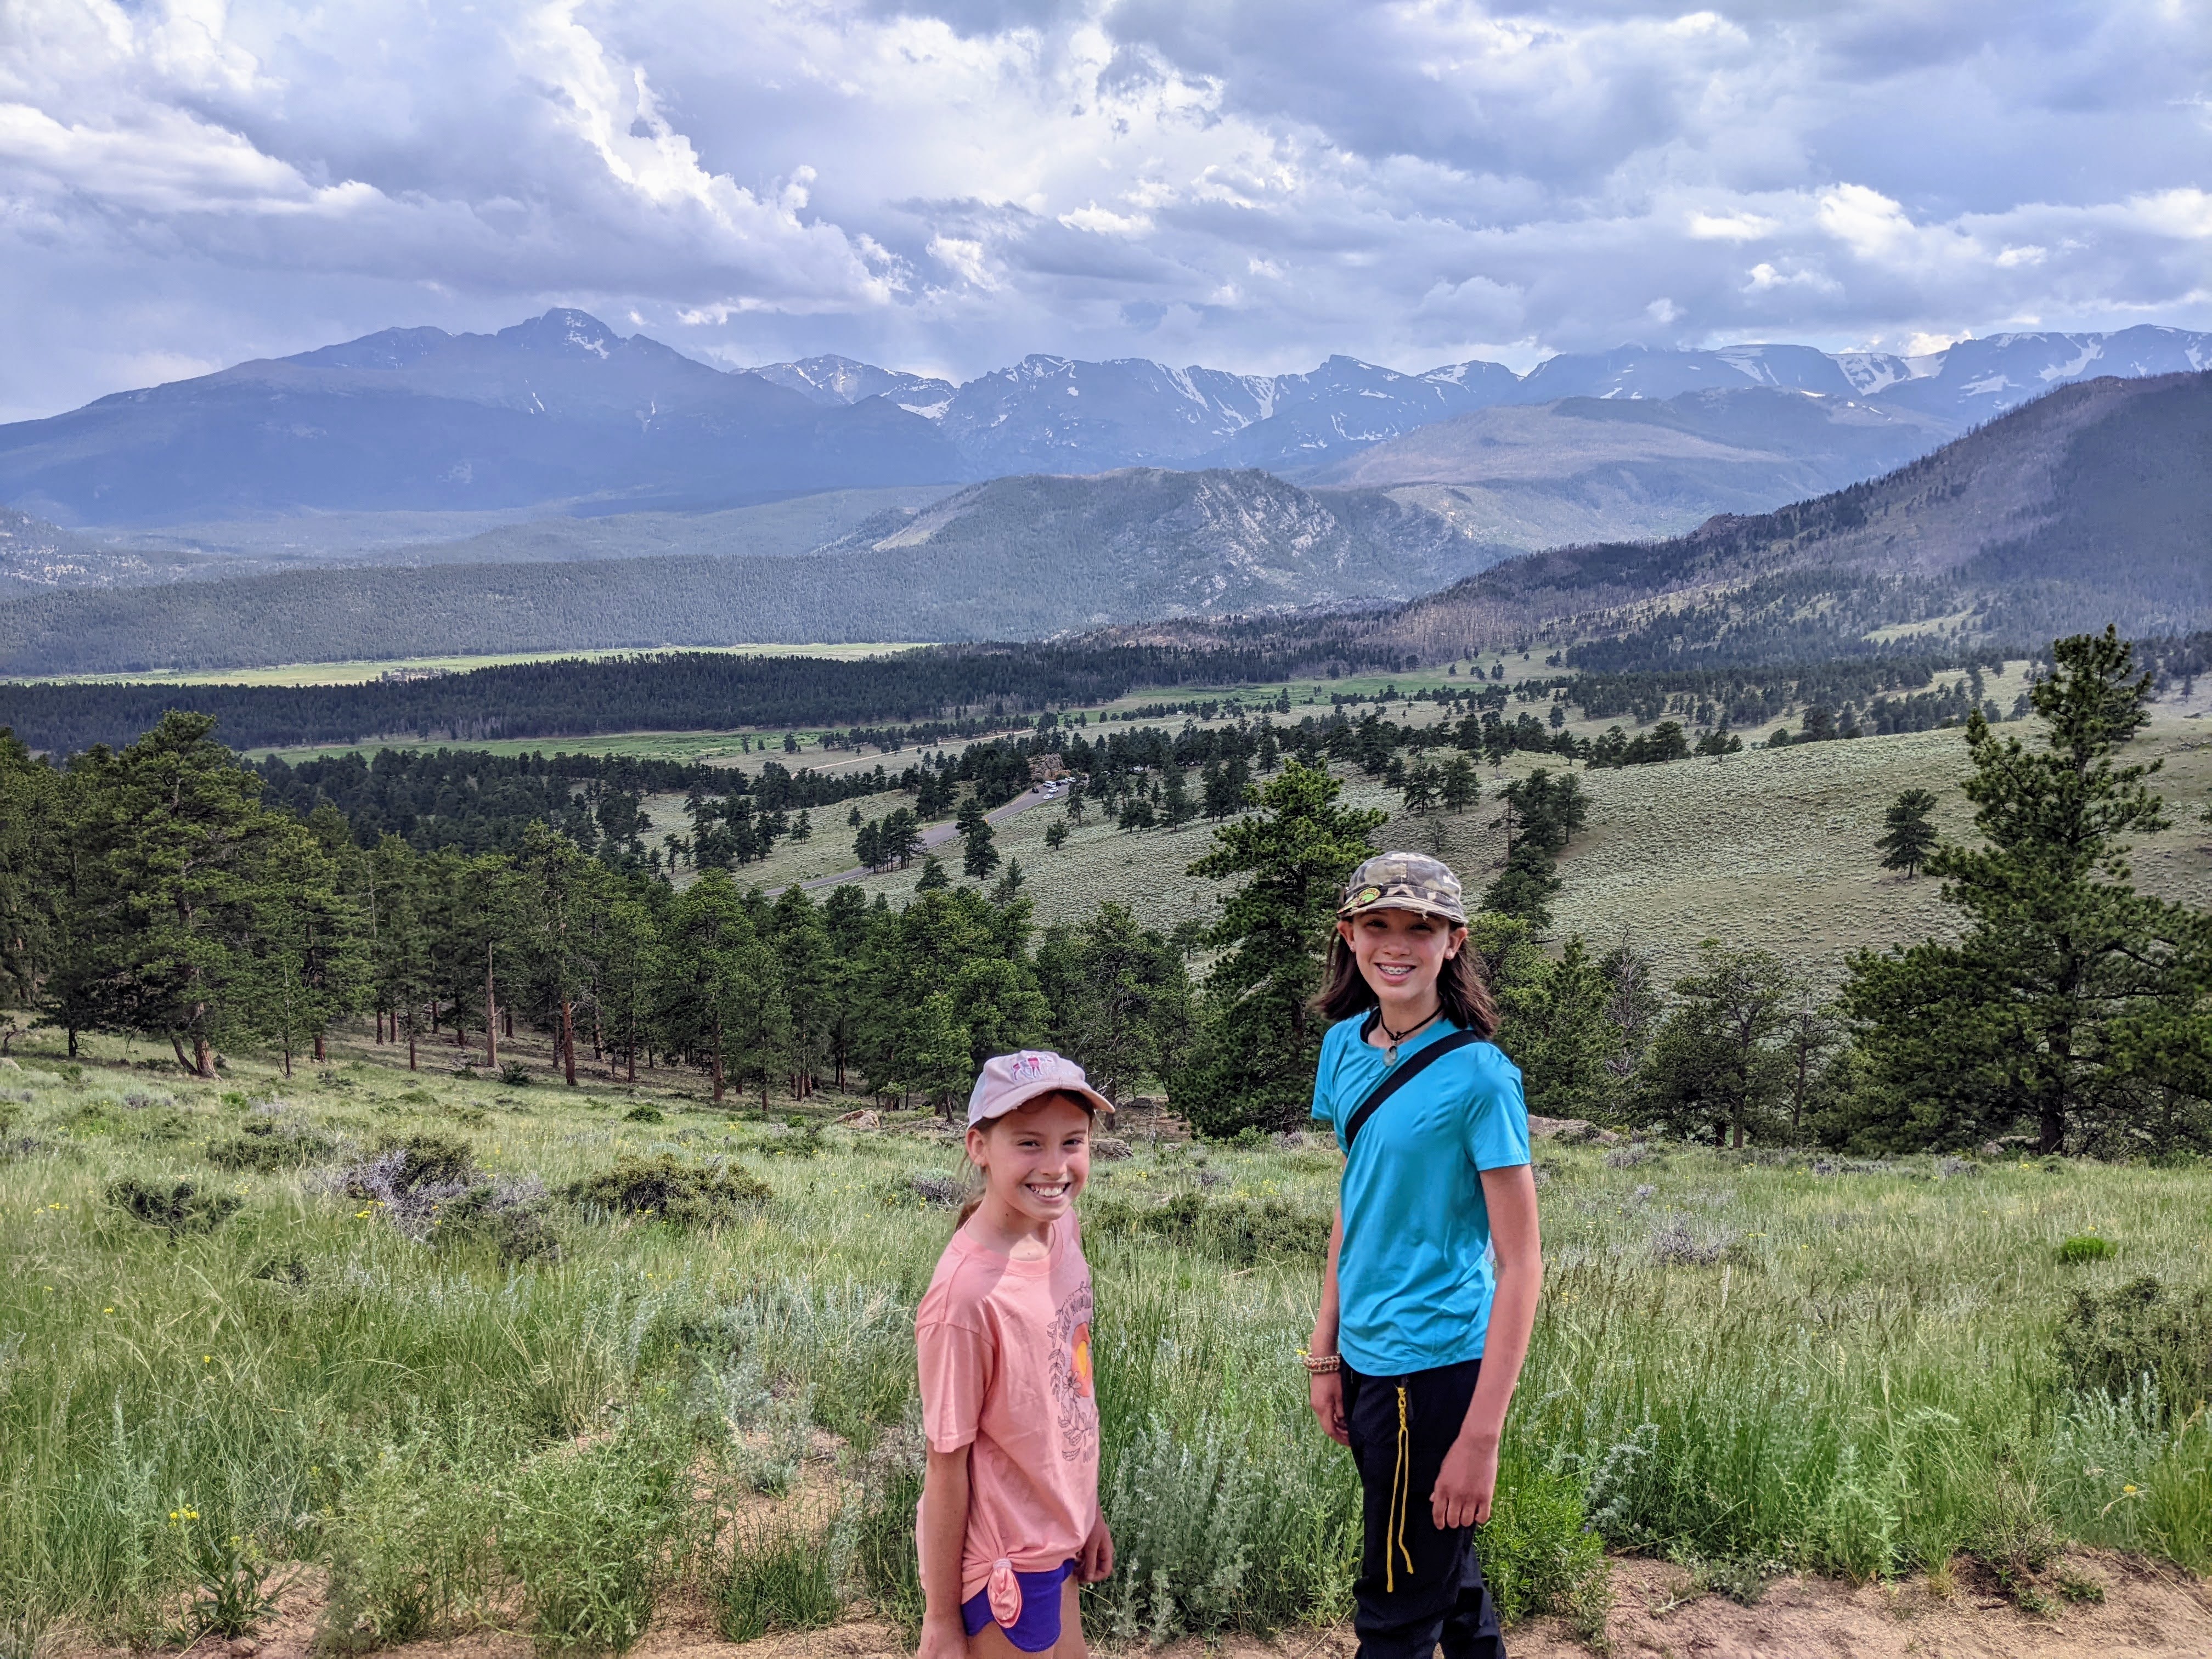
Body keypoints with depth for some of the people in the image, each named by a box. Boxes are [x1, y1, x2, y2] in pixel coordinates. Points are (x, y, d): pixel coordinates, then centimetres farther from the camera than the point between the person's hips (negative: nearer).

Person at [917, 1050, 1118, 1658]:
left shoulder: (1059, 1224, -6)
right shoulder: (968, 1295, -28)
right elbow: (946, 1466, -20)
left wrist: (1088, 1510, 13)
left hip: (1055, 1539, 7)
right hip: (1003, 1567, -7)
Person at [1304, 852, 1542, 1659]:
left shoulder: (1477, 1075, -17)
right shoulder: (1346, 1045, 2)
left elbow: (1520, 1265, -16)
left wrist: (1481, 1436, -20)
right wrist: (1327, 1351, 11)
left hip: (1438, 1364, -7)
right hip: (1367, 1354, 7)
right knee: (1440, 1569, 24)